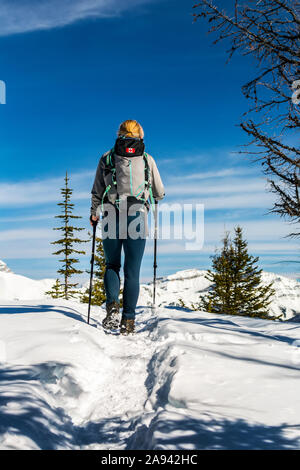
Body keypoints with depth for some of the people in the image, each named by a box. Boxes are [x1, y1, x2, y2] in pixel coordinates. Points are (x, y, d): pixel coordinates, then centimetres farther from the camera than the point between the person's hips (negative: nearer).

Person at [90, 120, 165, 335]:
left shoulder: (107, 157, 9)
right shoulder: (147, 159, 9)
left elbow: (97, 192, 8)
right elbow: (160, 193, 15)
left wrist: (94, 214, 24)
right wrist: (152, 198, 39)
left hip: (112, 218, 0)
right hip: (137, 218, 0)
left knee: (112, 265, 16)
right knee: (132, 271, 6)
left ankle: (112, 306, -5)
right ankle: (128, 319, 3)